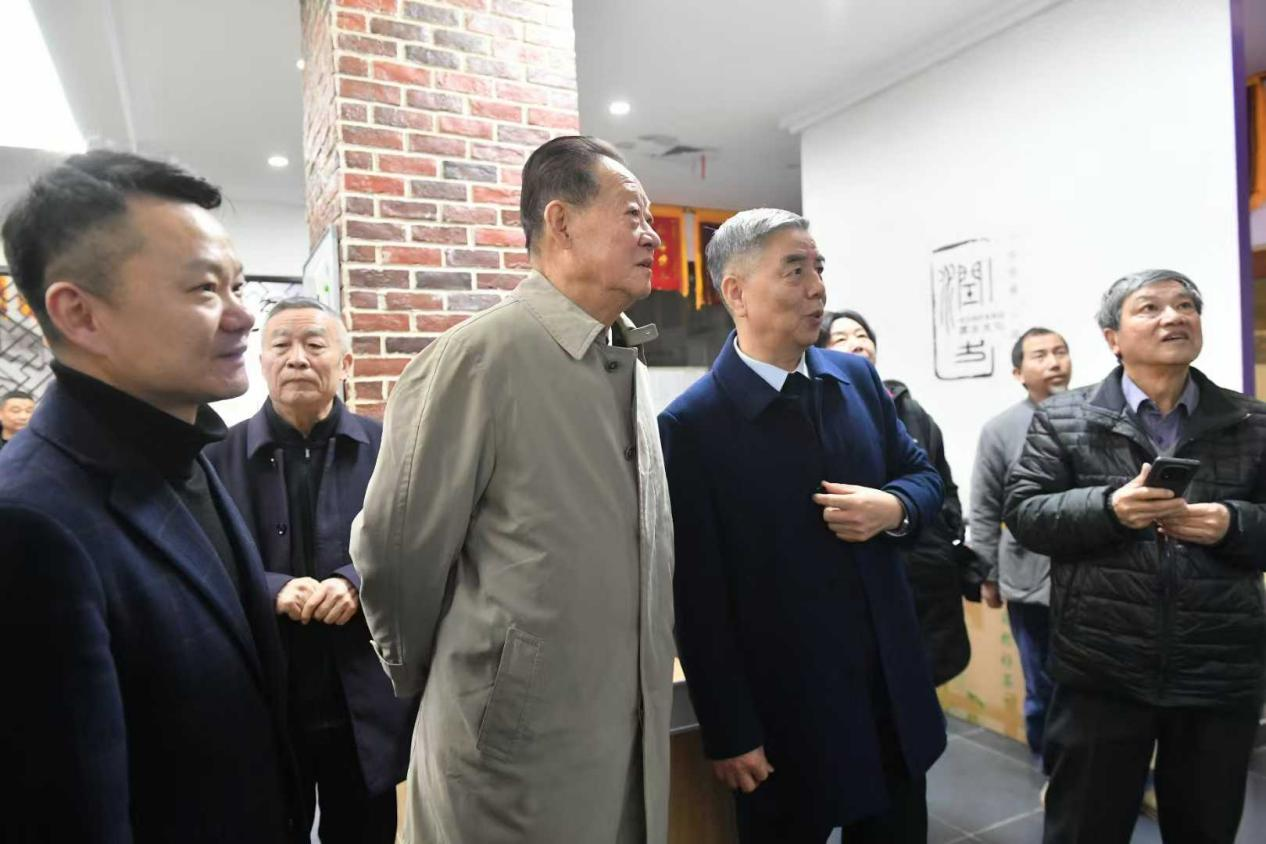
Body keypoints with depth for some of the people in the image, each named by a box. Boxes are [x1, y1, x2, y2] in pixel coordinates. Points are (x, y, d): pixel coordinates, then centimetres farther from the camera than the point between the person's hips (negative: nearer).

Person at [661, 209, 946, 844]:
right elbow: (698, 601, -16)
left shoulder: (858, 376, 1)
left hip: (894, 690, 6)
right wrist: (730, 735, -12)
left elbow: (923, 475, 12)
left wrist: (894, 509, -11)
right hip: (784, 712, -5)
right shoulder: (691, 425, -17)